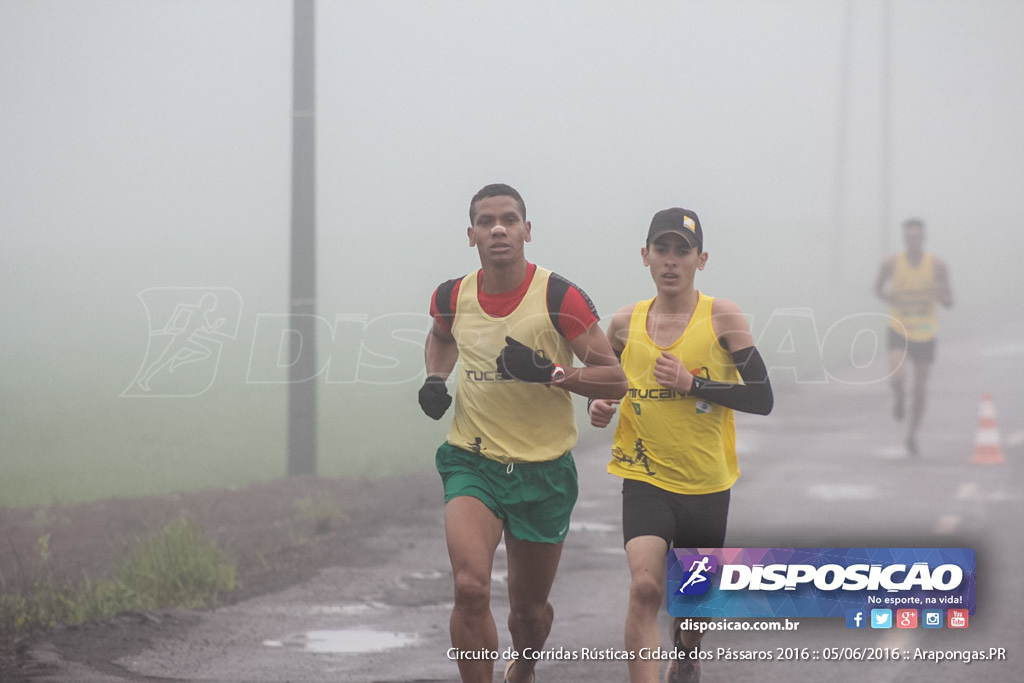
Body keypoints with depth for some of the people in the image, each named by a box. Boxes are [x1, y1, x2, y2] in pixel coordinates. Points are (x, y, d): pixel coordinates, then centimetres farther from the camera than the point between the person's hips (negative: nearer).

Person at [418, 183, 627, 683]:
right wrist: (435, 379, 3)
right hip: (473, 463, 1)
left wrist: (550, 373, -26)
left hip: (544, 471, -1)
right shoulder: (451, 298, -2)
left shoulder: (559, 298, -13)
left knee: (529, 609, 14)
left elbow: (615, 380, -11)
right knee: (470, 588, -24)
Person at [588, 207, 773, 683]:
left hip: (708, 484, 0)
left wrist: (693, 384, -21)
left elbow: (762, 398, -10)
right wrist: (598, 405, -3)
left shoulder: (721, 317, -7)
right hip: (645, 479, 0)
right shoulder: (625, 323, 1)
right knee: (645, 586, -23)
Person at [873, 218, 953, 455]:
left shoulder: (936, 265, -9)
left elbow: (949, 302, -5)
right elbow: (878, 286, 9)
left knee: (919, 389, 7)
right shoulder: (891, 264, -9)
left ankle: (912, 435, 28)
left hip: (925, 335, 1)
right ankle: (898, 396, 15)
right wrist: (886, 296, -14)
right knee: (897, 376, -24)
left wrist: (940, 293, -28)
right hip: (899, 329, -1)